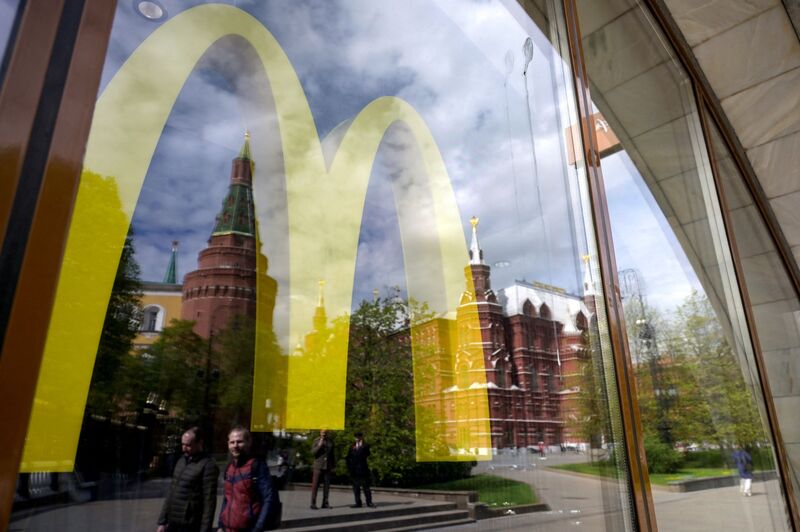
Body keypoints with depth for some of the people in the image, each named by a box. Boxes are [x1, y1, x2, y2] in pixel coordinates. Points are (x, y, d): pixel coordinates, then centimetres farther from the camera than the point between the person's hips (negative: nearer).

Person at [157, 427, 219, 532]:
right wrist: (162, 521, 13)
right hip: (172, 524, 7)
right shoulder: (181, 461, 11)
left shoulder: (208, 465, -13)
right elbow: (171, 493, 15)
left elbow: (209, 501, -15)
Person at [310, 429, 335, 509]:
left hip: (327, 466, 3)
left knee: (327, 485, 3)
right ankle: (313, 503, 1)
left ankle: (325, 503, 11)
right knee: (315, 485, -3)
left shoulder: (330, 441, 9)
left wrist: (333, 465, 16)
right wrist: (319, 445, -19)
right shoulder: (317, 441, -1)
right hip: (318, 466, -3)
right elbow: (312, 453, -8)